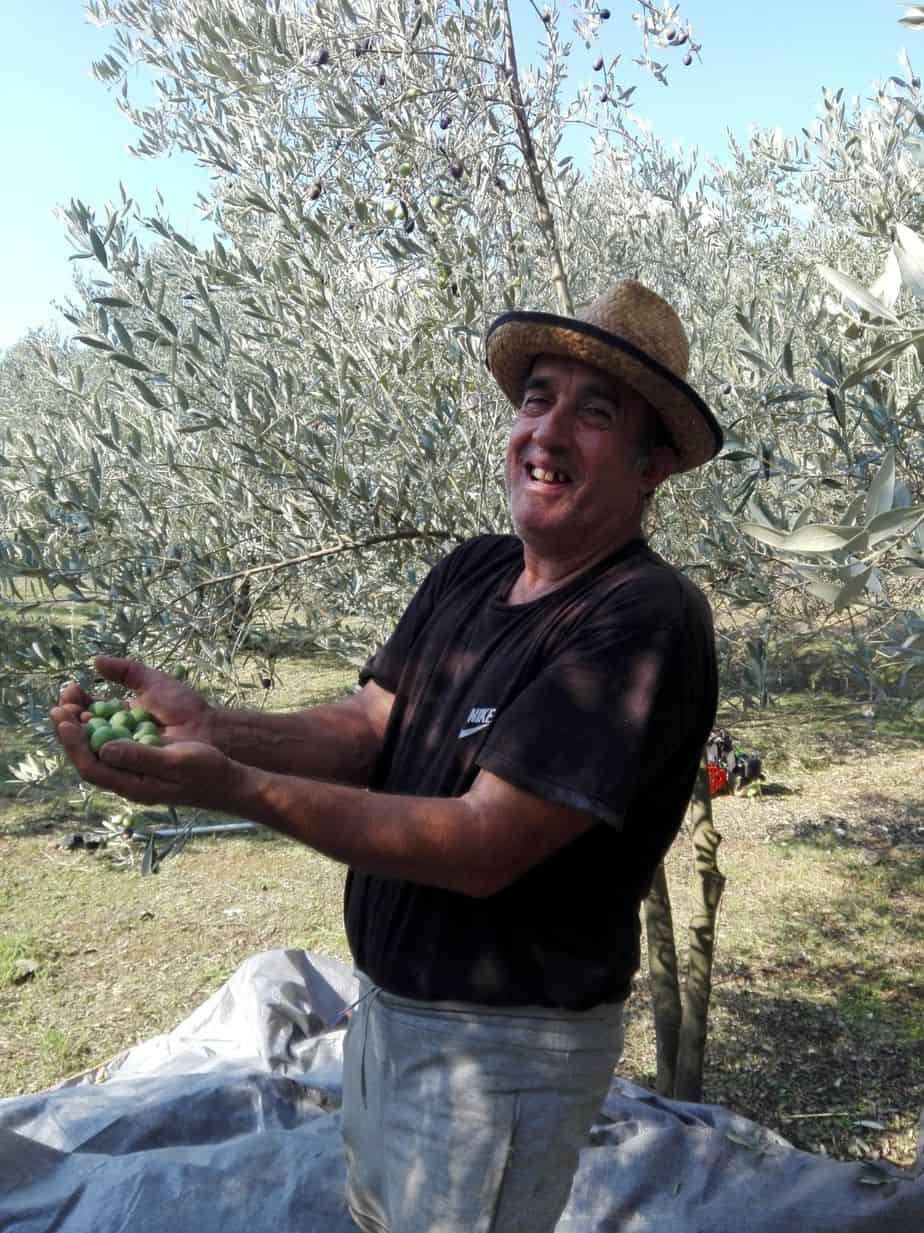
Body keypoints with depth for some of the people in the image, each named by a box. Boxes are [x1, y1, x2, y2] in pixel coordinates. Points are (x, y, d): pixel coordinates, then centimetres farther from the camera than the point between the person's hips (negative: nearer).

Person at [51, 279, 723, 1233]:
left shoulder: (645, 620, -25)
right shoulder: (469, 573, 0)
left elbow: (483, 847, -29)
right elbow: (367, 728, -5)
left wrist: (231, 787, -33)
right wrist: (205, 725, -23)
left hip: (500, 1046, -7)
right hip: (386, 1003, 7)